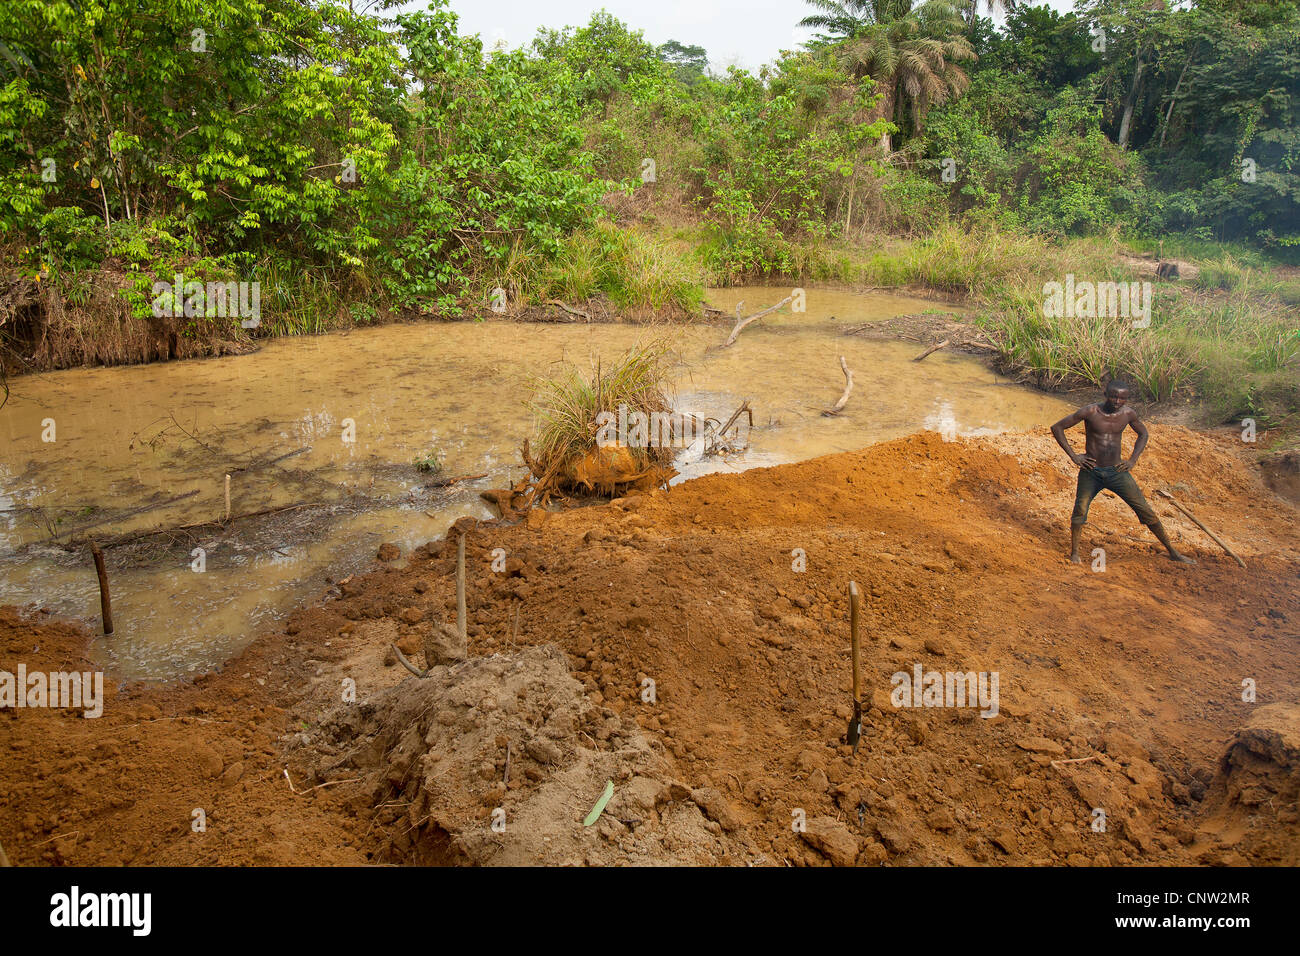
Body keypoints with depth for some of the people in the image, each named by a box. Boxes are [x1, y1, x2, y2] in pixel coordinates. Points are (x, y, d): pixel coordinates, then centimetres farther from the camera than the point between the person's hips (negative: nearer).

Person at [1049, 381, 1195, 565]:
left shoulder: (1128, 414, -2)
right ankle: (1074, 552, 9)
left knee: (1146, 511, 2)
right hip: (1091, 472, -2)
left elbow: (1143, 434, 19)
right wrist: (1073, 456, -11)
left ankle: (1173, 552, 13)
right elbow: (1057, 428, -8)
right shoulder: (1091, 412, -12)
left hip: (1117, 472, 2)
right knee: (1080, 510, -13)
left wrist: (1132, 460, 6)